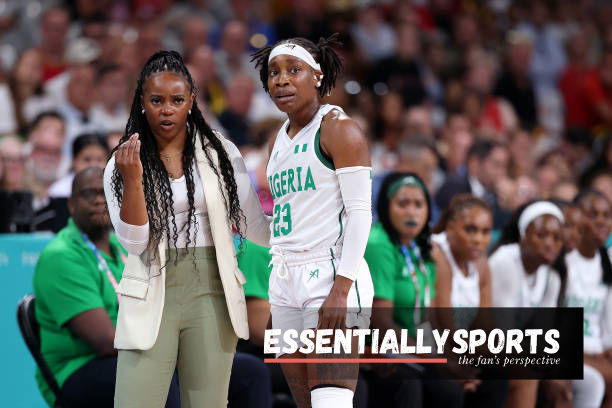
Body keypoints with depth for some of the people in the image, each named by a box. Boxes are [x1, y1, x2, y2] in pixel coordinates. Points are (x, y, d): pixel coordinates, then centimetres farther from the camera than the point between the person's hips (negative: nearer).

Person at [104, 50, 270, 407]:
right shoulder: (123, 163, 3)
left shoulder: (220, 153, 4)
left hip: (211, 294, 1)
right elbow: (134, 241, -7)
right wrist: (132, 179, -18)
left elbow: (254, 226, 10)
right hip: (152, 296, -1)